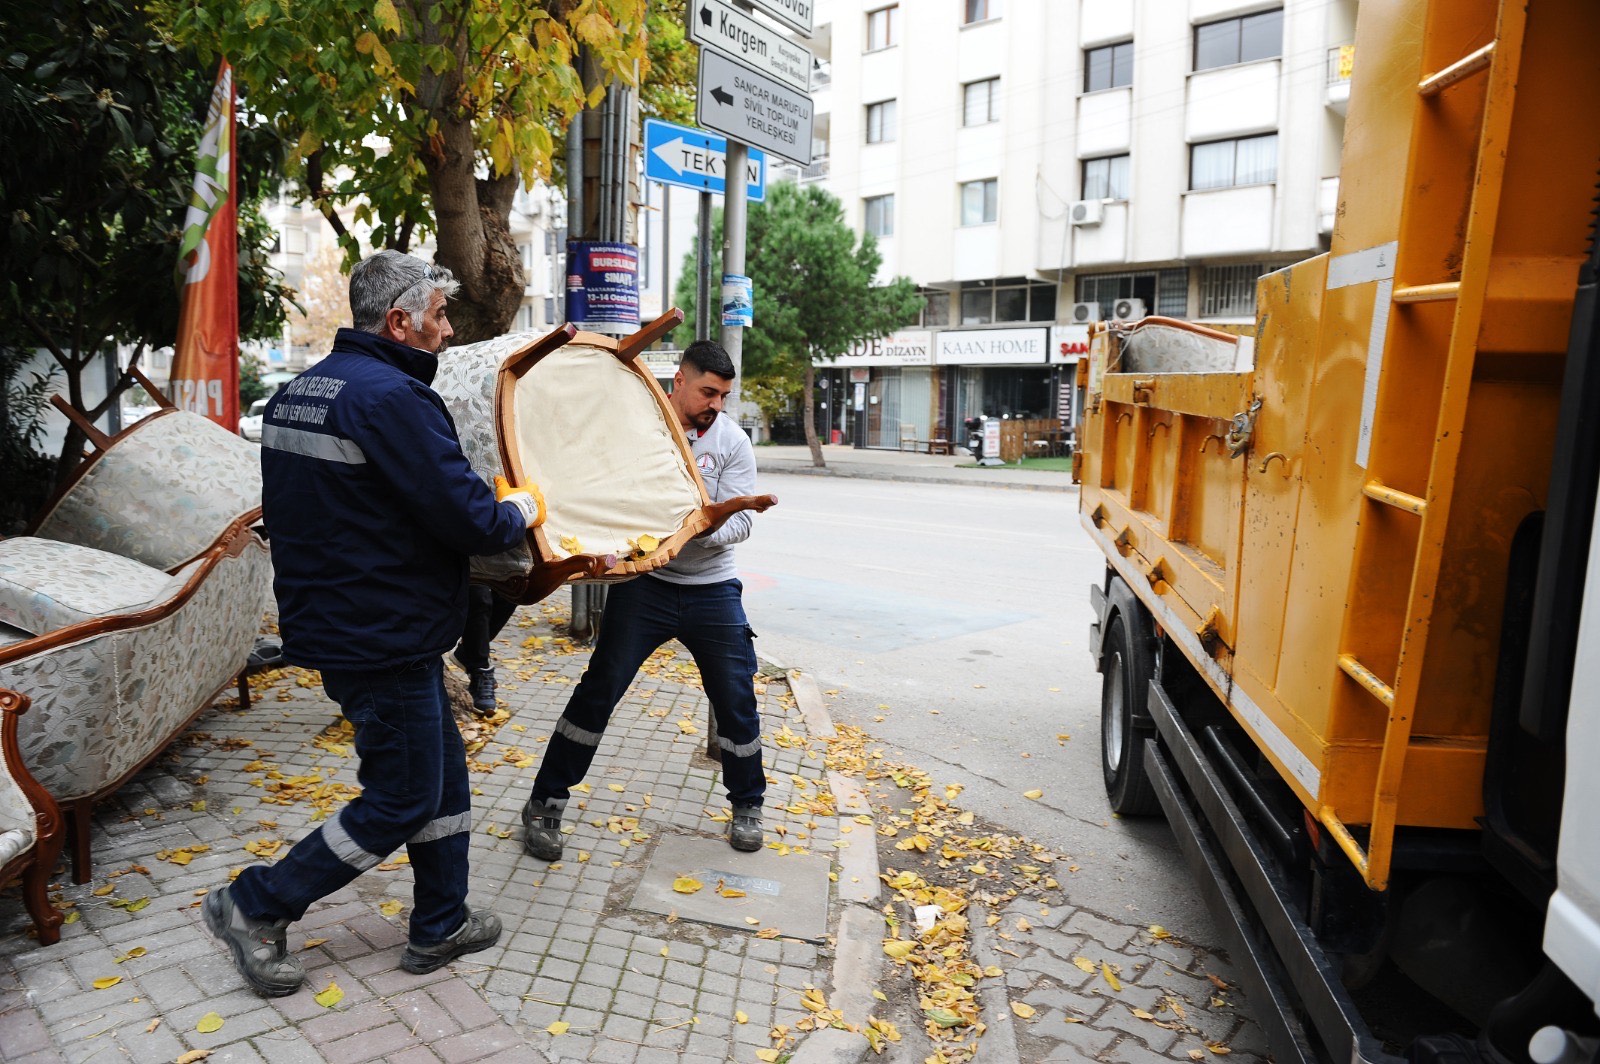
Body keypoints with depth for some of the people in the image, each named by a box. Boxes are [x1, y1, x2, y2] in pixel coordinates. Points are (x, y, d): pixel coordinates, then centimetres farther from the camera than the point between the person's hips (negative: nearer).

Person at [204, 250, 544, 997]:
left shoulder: (295, 393, 10)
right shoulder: (392, 397, -21)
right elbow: (468, 519, -24)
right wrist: (517, 513, -1)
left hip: (330, 620, 10)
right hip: (384, 639, -10)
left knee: (442, 774, 18)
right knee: (401, 801, 6)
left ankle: (440, 927, 30)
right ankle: (255, 906, 18)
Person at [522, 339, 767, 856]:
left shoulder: (733, 442, -1)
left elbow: (740, 522, -7)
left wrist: (706, 530, -28)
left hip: (712, 588, 1)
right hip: (643, 580, -1)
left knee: (737, 700, 7)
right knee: (598, 691, 1)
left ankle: (747, 806, 29)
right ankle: (544, 804, 15)